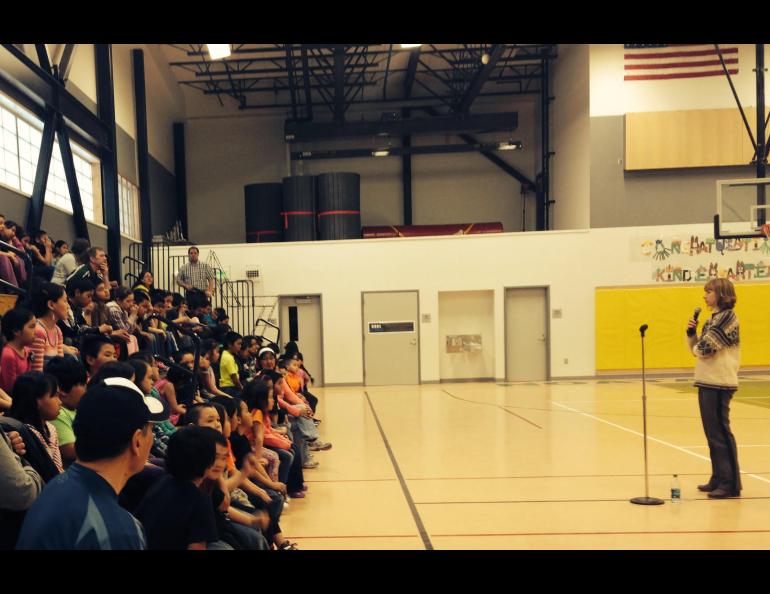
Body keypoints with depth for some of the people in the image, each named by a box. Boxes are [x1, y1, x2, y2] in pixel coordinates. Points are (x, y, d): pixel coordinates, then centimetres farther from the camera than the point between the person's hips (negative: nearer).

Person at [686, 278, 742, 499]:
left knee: (720, 433, -5)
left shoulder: (727, 317, -11)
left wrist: (698, 347, 2)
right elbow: (695, 348, 17)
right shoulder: (712, 319, 16)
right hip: (707, 382, 9)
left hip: (719, 383, -9)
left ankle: (730, 484, 2)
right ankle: (718, 479, 22)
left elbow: (704, 348, -19)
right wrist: (692, 332, 1)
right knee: (712, 433, 13)